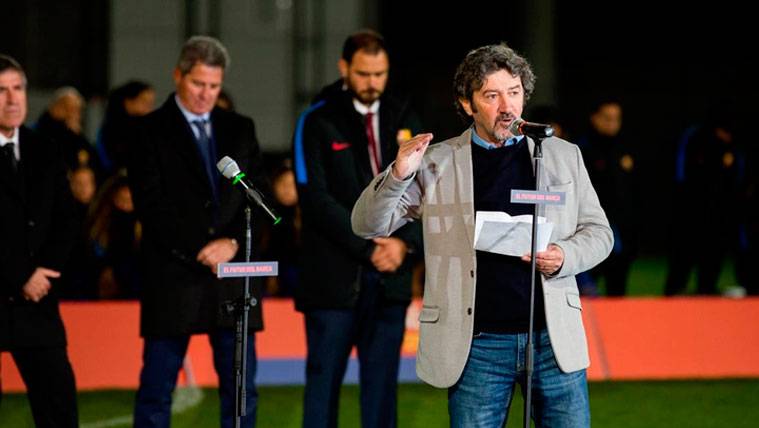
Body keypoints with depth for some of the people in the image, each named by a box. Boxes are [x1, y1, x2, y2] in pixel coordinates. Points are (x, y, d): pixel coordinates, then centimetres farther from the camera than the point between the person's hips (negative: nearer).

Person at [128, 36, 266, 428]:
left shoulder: (240, 129, 13)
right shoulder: (151, 132, 0)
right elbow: (151, 205, -7)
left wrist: (232, 242, -8)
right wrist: (201, 250, -12)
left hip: (233, 274, 4)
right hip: (173, 277, -4)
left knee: (240, 388, 5)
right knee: (157, 388, -1)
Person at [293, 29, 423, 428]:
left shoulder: (402, 118, 11)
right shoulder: (317, 122, -2)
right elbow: (316, 198, -9)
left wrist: (406, 241, -9)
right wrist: (367, 248, -12)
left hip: (390, 275, 4)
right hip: (334, 275, -4)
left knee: (382, 380, 5)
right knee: (324, 379, -2)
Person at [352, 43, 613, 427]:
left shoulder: (563, 155, 9)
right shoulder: (436, 163, 4)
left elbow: (598, 232, 14)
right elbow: (367, 225, 3)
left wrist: (565, 256, -9)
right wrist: (398, 175, -17)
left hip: (553, 338, 1)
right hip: (478, 344, -1)